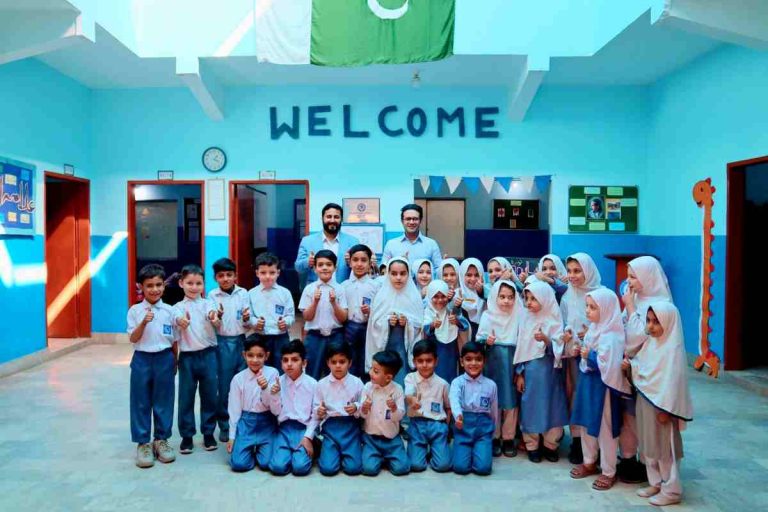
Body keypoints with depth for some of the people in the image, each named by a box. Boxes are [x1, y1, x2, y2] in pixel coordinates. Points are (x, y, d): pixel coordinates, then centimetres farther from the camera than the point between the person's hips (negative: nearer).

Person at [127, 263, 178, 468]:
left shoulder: (169, 311, 0)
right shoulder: (135, 311, -3)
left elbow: (174, 340, 6)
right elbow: (133, 339, -7)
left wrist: (174, 362, 8)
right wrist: (144, 322, -22)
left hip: (164, 359, 1)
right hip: (142, 359, -1)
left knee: (163, 402, 8)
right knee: (141, 403, 6)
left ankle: (161, 440, 23)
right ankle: (143, 443, 18)